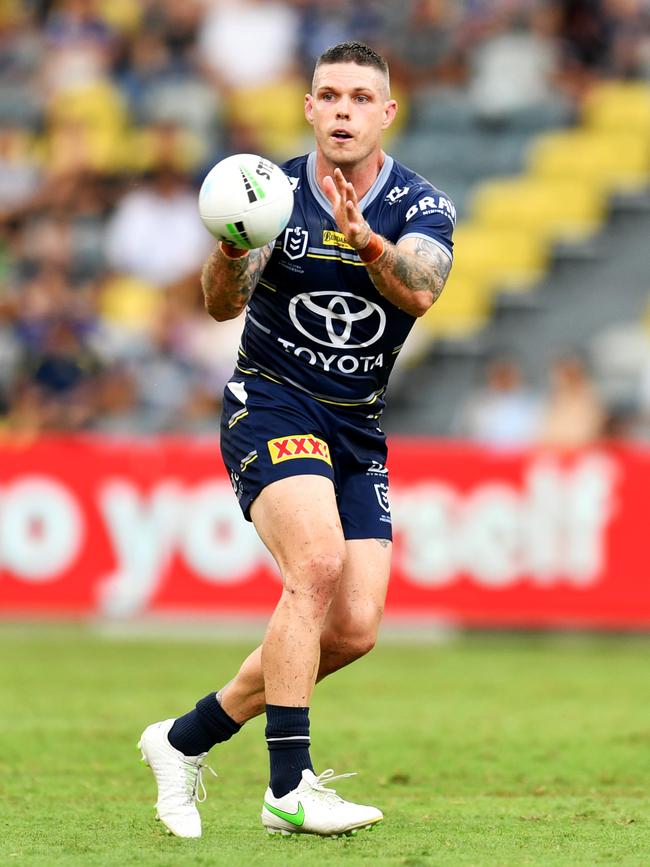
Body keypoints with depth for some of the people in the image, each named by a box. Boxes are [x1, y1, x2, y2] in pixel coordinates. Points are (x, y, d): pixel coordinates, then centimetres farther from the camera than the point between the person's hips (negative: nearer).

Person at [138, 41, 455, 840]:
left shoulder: (421, 206, -3)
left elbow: (418, 292, -23)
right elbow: (222, 305, -16)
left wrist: (365, 240, -43)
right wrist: (228, 256, -38)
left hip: (357, 428, 4)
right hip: (271, 404, -4)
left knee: (354, 629, -3)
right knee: (317, 564, -27)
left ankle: (187, 740, 13)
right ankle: (288, 789, -26)